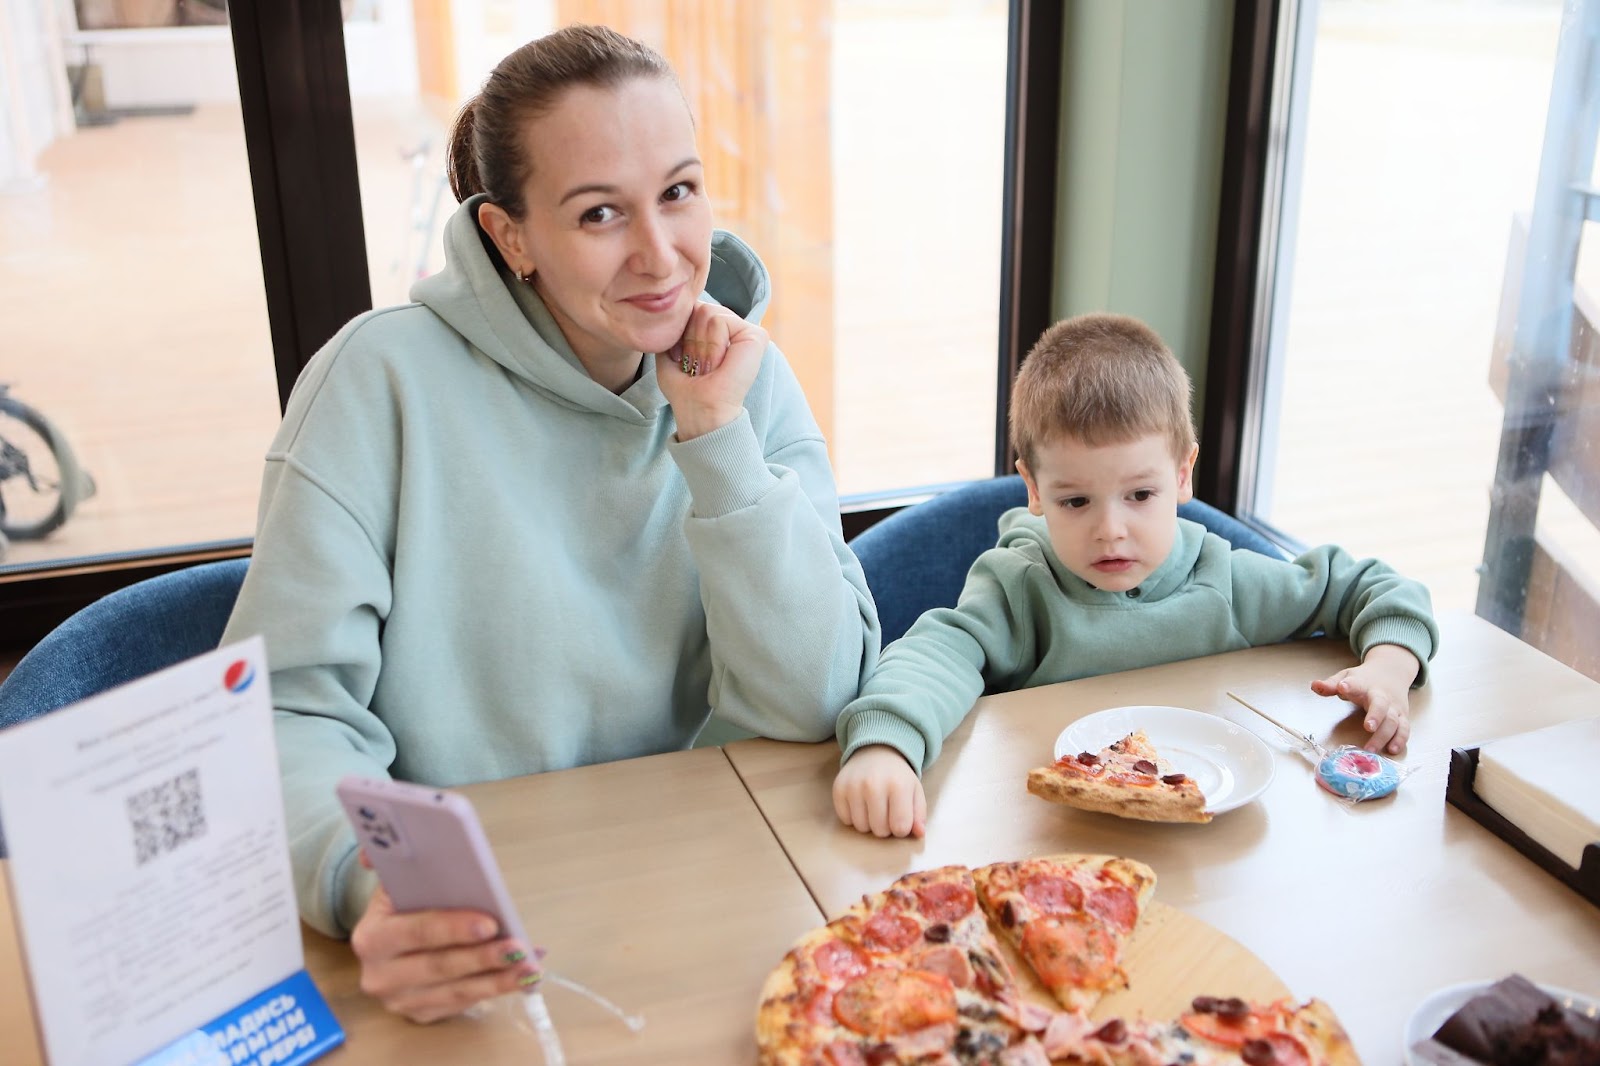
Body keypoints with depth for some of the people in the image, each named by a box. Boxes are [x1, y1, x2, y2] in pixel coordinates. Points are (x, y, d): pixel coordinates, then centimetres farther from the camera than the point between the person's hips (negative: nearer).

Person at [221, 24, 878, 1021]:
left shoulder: (750, 382, -1)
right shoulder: (387, 377, -10)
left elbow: (809, 704, -7)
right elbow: (293, 710, -12)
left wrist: (716, 438, -15)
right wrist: (367, 887, -31)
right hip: (462, 926, -1)